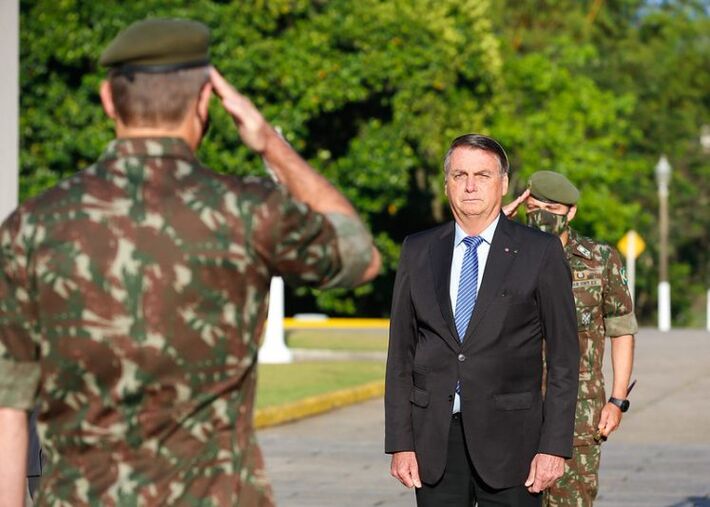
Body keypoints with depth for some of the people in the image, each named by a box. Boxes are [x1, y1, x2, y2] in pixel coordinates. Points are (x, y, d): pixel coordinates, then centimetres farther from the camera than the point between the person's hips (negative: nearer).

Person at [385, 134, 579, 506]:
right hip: (435, 437, 3)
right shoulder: (417, 251, 9)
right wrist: (400, 443, 2)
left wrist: (555, 446, -8)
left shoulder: (541, 252, 0)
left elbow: (563, 355, -1)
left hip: (509, 435, -2)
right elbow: (401, 352, 9)